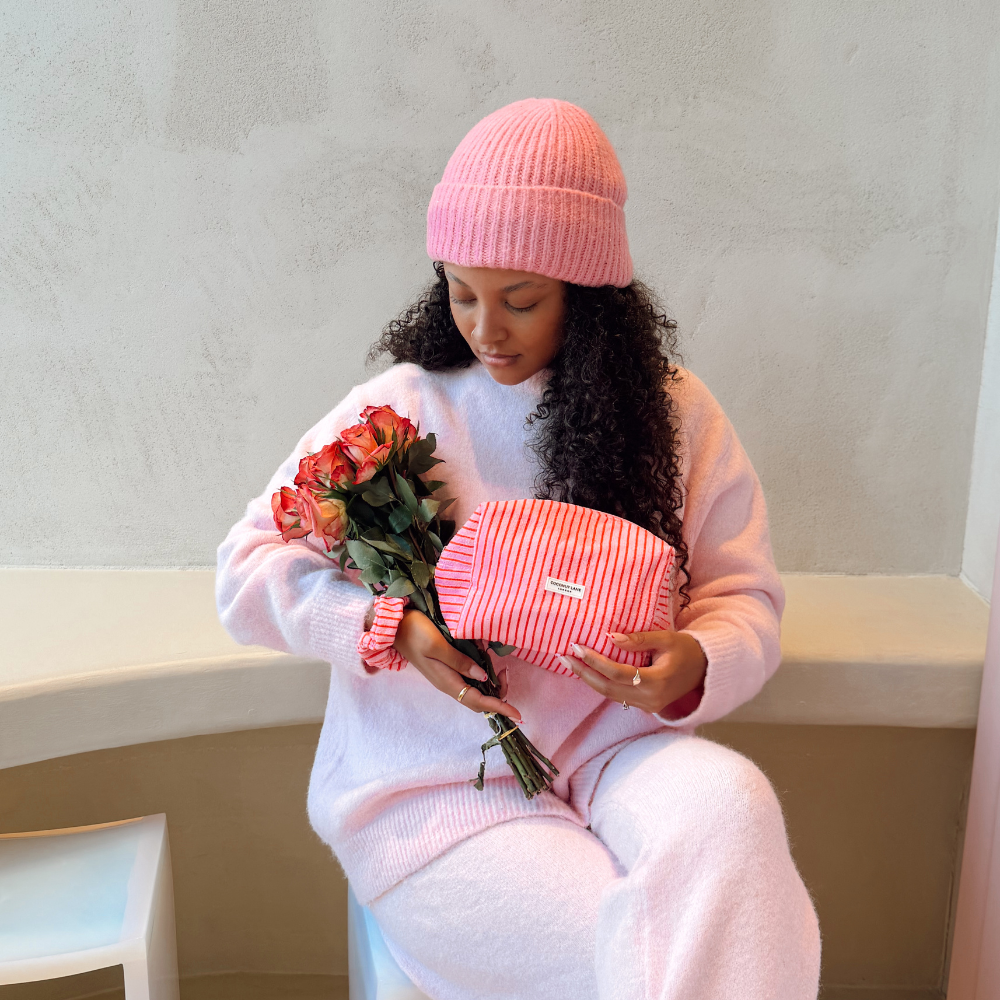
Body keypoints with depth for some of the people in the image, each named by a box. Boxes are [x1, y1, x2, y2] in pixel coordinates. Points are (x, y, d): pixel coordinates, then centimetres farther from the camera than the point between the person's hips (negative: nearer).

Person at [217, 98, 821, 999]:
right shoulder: (394, 410, -1)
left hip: (611, 750, 2)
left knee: (730, 807, -31)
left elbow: (745, 598, 5)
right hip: (437, 787, -2)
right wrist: (388, 627, -18)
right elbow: (250, 571, 0)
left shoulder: (674, 411, 3)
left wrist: (694, 667, -19)